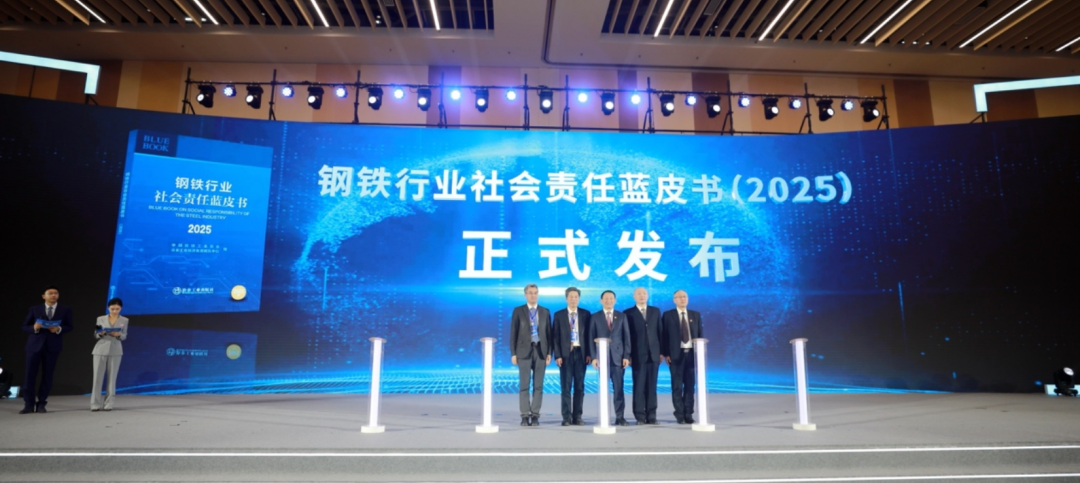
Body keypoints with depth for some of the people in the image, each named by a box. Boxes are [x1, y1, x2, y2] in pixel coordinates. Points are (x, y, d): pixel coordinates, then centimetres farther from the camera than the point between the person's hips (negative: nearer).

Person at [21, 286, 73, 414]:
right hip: (35, 345, 0)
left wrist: (59, 329, -15)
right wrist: (34, 328, -15)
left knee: (47, 375, 3)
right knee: (30, 374, -2)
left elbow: (69, 326, 6)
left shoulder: (65, 310, 7)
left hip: (53, 346, 0)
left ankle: (41, 404, 11)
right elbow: (24, 327, 6)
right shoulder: (35, 309, 7)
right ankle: (29, 404, 6)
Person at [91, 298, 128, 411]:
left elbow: (125, 336, 5)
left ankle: (108, 404, 7)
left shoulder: (124, 320, 6)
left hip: (115, 351, 0)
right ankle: (95, 404, 3)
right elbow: (95, 335, 6)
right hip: (100, 350, 0)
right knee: (97, 377, -2)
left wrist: (118, 335, -16)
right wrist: (100, 334, -15)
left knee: (112, 377, 1)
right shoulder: (100, 319, 6)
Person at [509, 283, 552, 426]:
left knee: (538, 386, 2)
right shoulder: (518, 311, 3)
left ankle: (535, 416, 8)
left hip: (540, 351, 2)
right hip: (524, 351, -2)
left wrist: (549, 353, -1)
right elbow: (513, 333, 0)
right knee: (524, 385, -2)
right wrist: (513, 353, -6)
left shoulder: (545, 312, 9)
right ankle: (525, 416, 5)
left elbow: (549, 333, 8)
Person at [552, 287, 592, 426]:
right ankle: (567, 417, 5)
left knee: (580, 386, 3)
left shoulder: (585, 314, 8)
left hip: (580, 353, 1)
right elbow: (555, 336, 2)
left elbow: (589, 334, 6)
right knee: (566, 387, 0)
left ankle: (577, 416, 9)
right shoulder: (559, 315, 5)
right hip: (565, 353, -1)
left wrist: (589, 353, -2)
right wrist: (557, 355, -7)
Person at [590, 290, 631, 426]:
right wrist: (593, 357, -5)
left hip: (618, 356, 1)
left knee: (619, 388, -1)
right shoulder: (595, 317, 7)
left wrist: (626, 356, -2)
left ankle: (620, 417, 5)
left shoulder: (622, 316, 10)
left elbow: (626, 337, 6)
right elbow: (592, 338, 3)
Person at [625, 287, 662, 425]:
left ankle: (651, 416, 9)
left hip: (653, 354, 3)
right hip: (638, 355, -3)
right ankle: (640, 417, 5)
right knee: (639, 387, -1)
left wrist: (661, 351, 4)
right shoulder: (628, 313, 2)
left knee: (652, 386, 4)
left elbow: (659, 331, 9)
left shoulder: (655, 311, 12)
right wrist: (628, 354, -6)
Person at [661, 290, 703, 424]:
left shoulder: (696, 315, 12)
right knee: (677, 386, 1)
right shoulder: (668, 315, 3)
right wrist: (665, 354, -8)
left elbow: (700, 335, 10)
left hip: (692, 353, 3)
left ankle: (688, 414, 12)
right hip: (676, 354, -3)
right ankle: (680, 415, 9)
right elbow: (664, 336, -1)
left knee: (690, 385, 5)